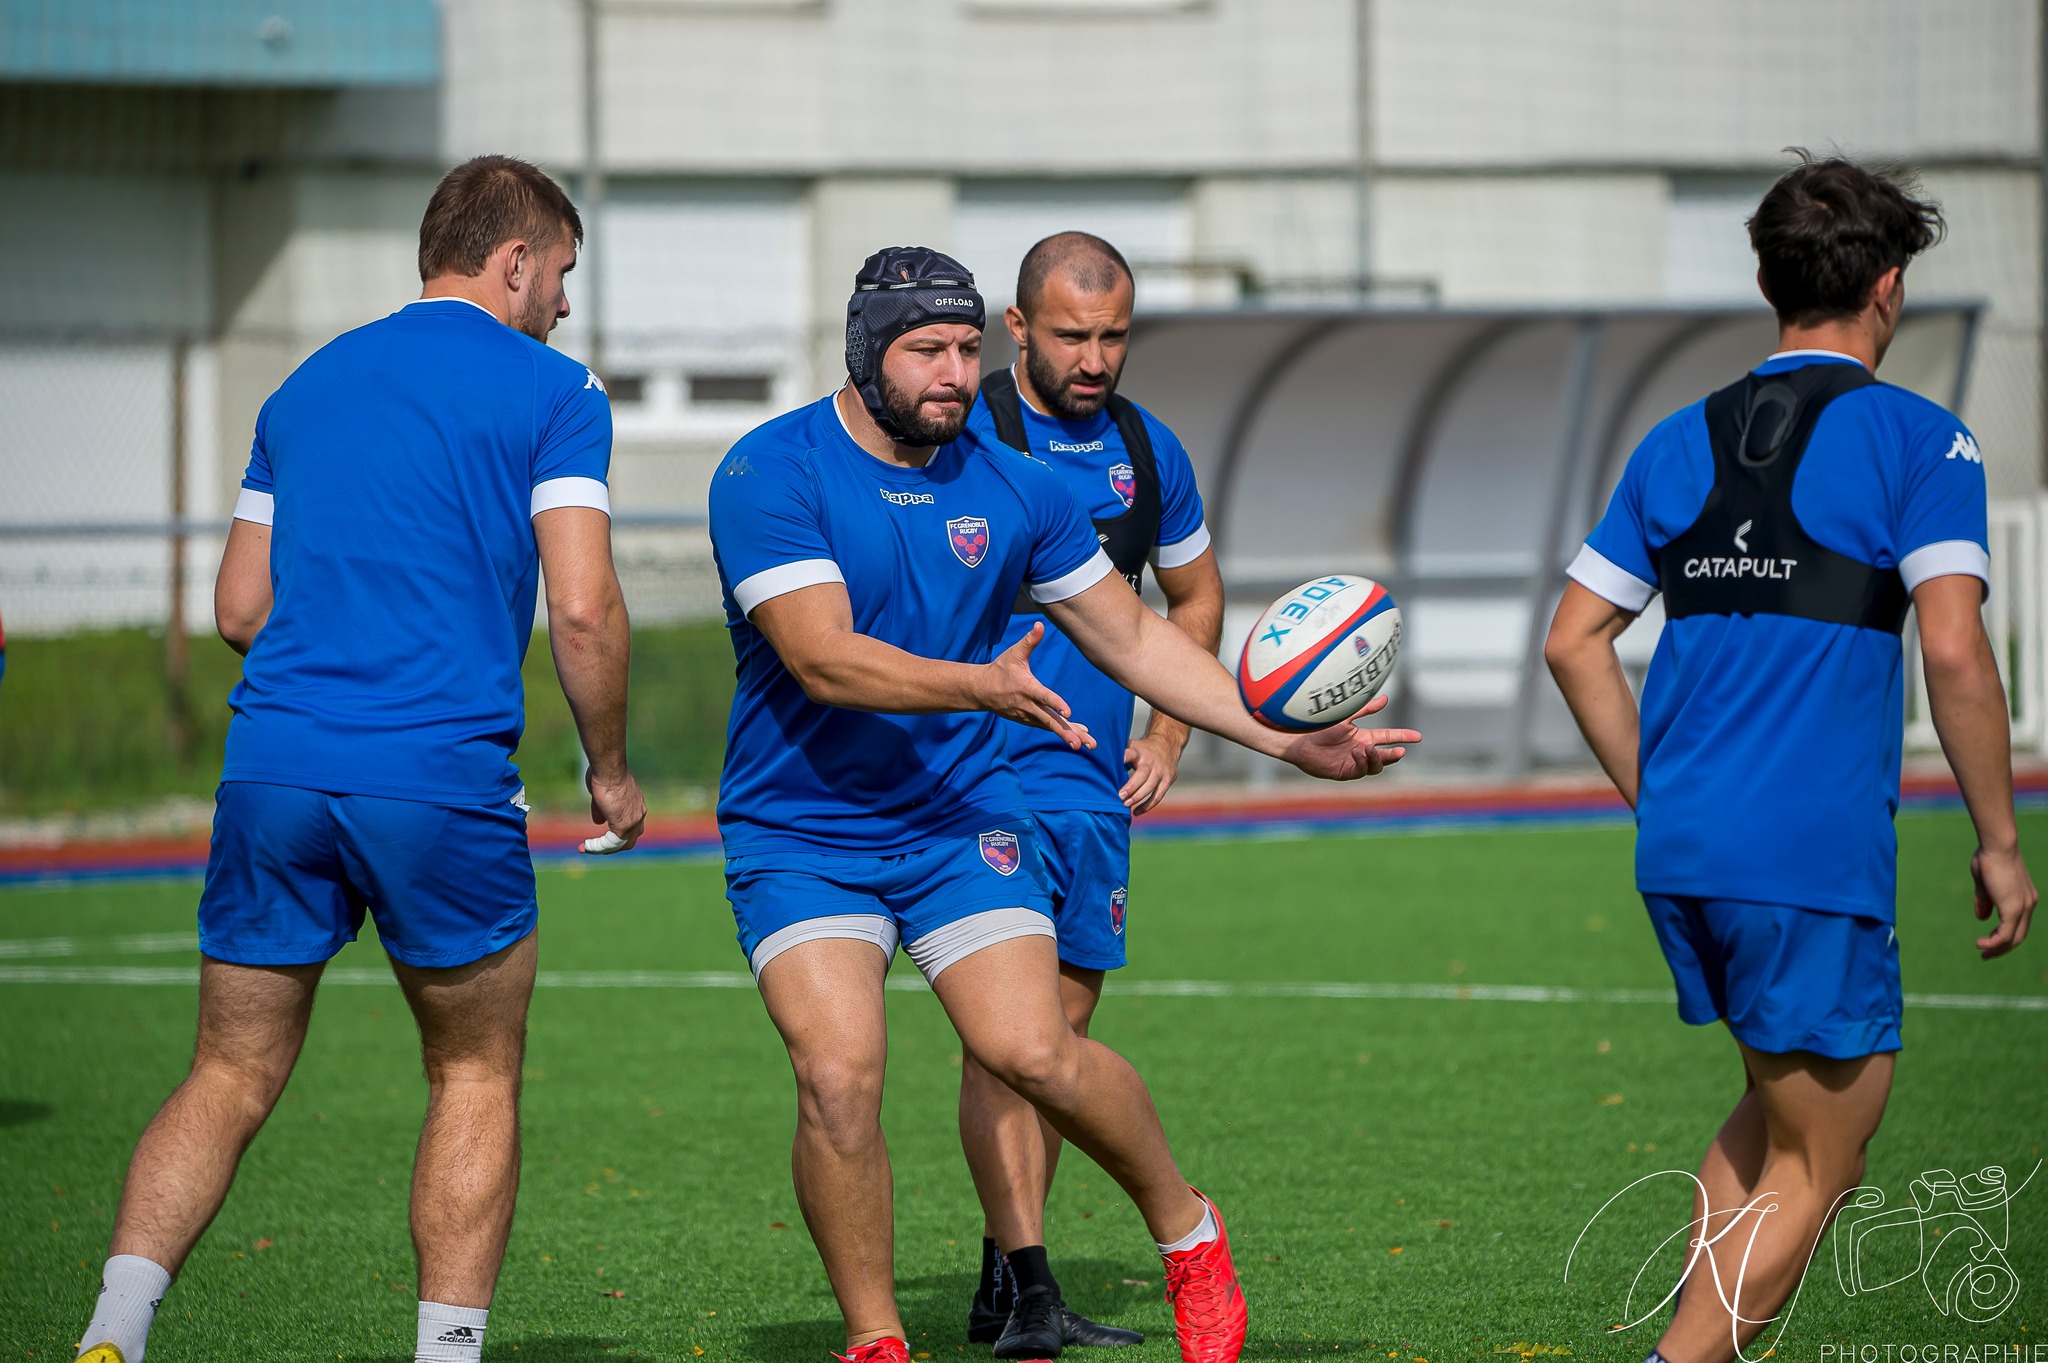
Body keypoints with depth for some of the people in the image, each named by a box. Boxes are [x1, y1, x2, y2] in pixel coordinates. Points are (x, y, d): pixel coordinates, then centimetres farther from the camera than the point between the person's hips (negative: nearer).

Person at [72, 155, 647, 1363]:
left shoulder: (308, 387, 19)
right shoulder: (553, 392, 3)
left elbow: (239, 608, 19)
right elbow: (584, 608, -6)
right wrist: (611, 770, 7)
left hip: (275, 766, 4)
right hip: (445, 783, -4)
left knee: (229, 1084, 9)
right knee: (477, 1081, 12)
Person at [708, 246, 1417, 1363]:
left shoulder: (1010, 485, 3)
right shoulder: (769, 473, -12)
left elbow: (1131, 636, 12)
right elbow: (823, 656, -23)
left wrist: (1287, 738, 5)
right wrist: (980, 687, -37)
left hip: (961, 818, 3)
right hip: (796, 837, -3)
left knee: (1032, 1051, -15)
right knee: (838, 1075, -19)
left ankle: (1185, 1229, 11)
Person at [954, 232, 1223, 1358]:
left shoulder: (1146, 450, 9)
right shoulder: (962, 436, -8)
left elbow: (1195, 597, 23)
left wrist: (1167, 738, 14)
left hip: (1092, 782, 6)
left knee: (1064, 1019, 9)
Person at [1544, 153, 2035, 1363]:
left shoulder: (1682, 443, 13)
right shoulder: (1917, 440, -4)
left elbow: (1575, 640, 12)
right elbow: (1953, 647, -14)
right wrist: (1999, 843, -6)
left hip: (1679, 852, 6)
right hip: (1817, 858, -6)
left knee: (1781, 1103, 24)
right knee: (1815, 1167, 2)